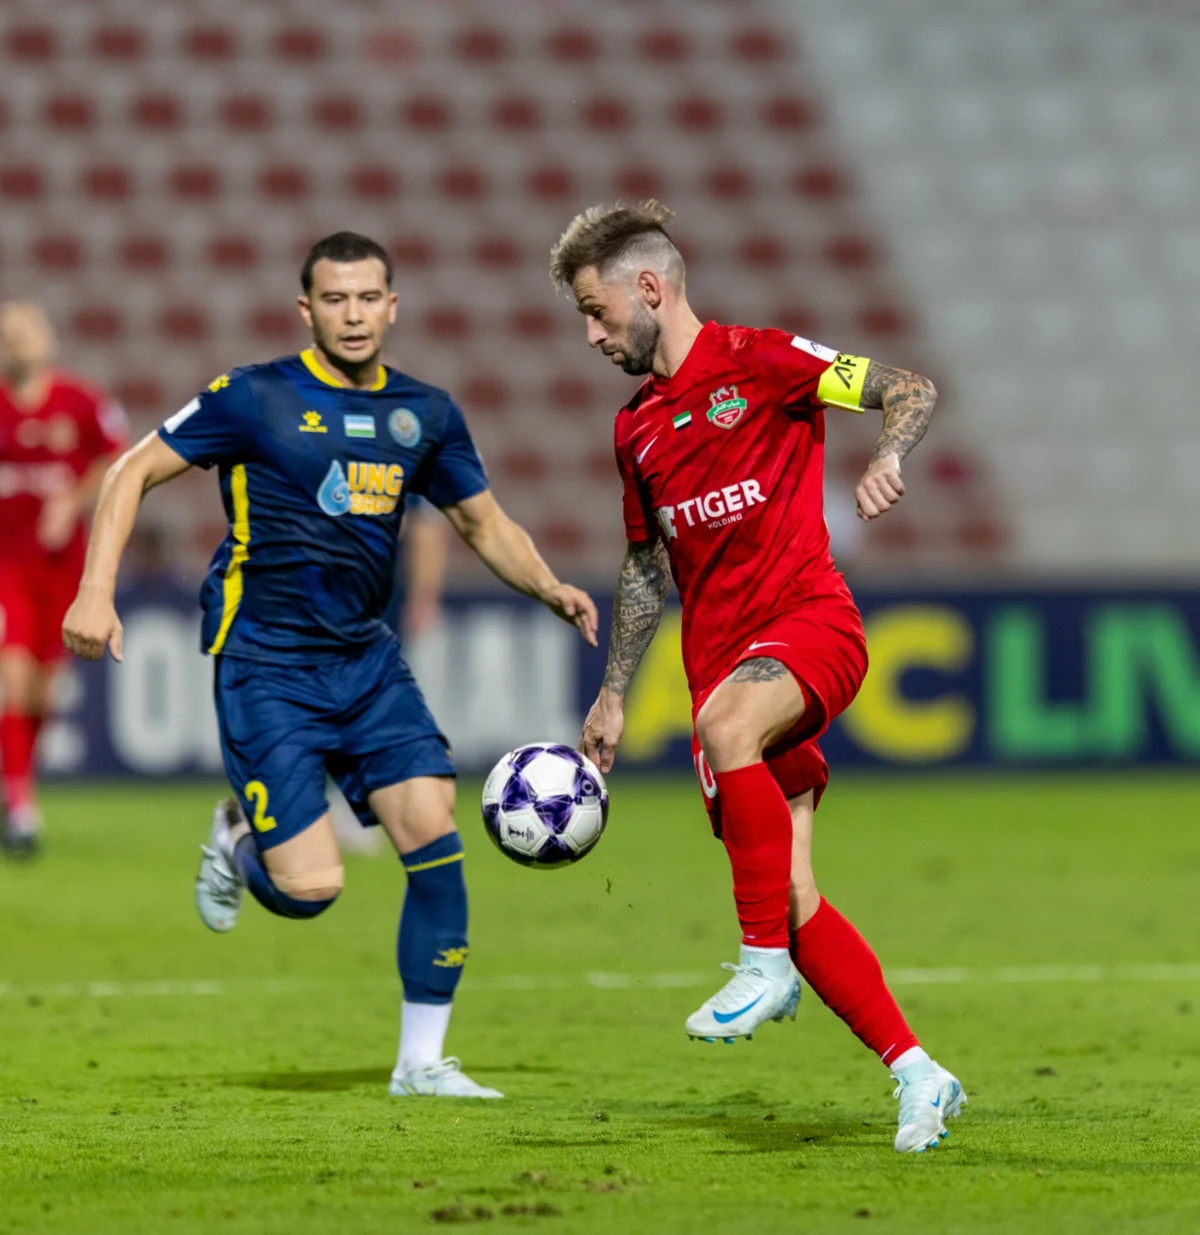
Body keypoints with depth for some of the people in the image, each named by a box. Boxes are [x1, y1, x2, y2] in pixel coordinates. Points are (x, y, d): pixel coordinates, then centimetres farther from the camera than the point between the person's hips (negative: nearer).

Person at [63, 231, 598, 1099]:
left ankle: (422, 1060, 1)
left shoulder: (424, 413, 7)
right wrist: (97, 592, -14)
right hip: (265, 666, -5)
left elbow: (484, 522, 18)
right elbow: (134, 472, -3)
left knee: (434, 832, -10)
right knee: (311, 889, -14)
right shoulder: (256, 399, -8)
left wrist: (549, 588, 0)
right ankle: (238, 845, 24)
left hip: (366, 659, 5)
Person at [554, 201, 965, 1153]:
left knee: (728, 723, -38)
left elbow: (913, 391, -4)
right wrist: (613, 698, 26)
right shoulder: (637, 429, 18)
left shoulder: (762, 361, -2)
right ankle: (916, 1073, 2)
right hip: (723, 667, 6)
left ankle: (767, 965, -29)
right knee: (789, 892, -5)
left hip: (811, 620, -6)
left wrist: (887, 459, -24)